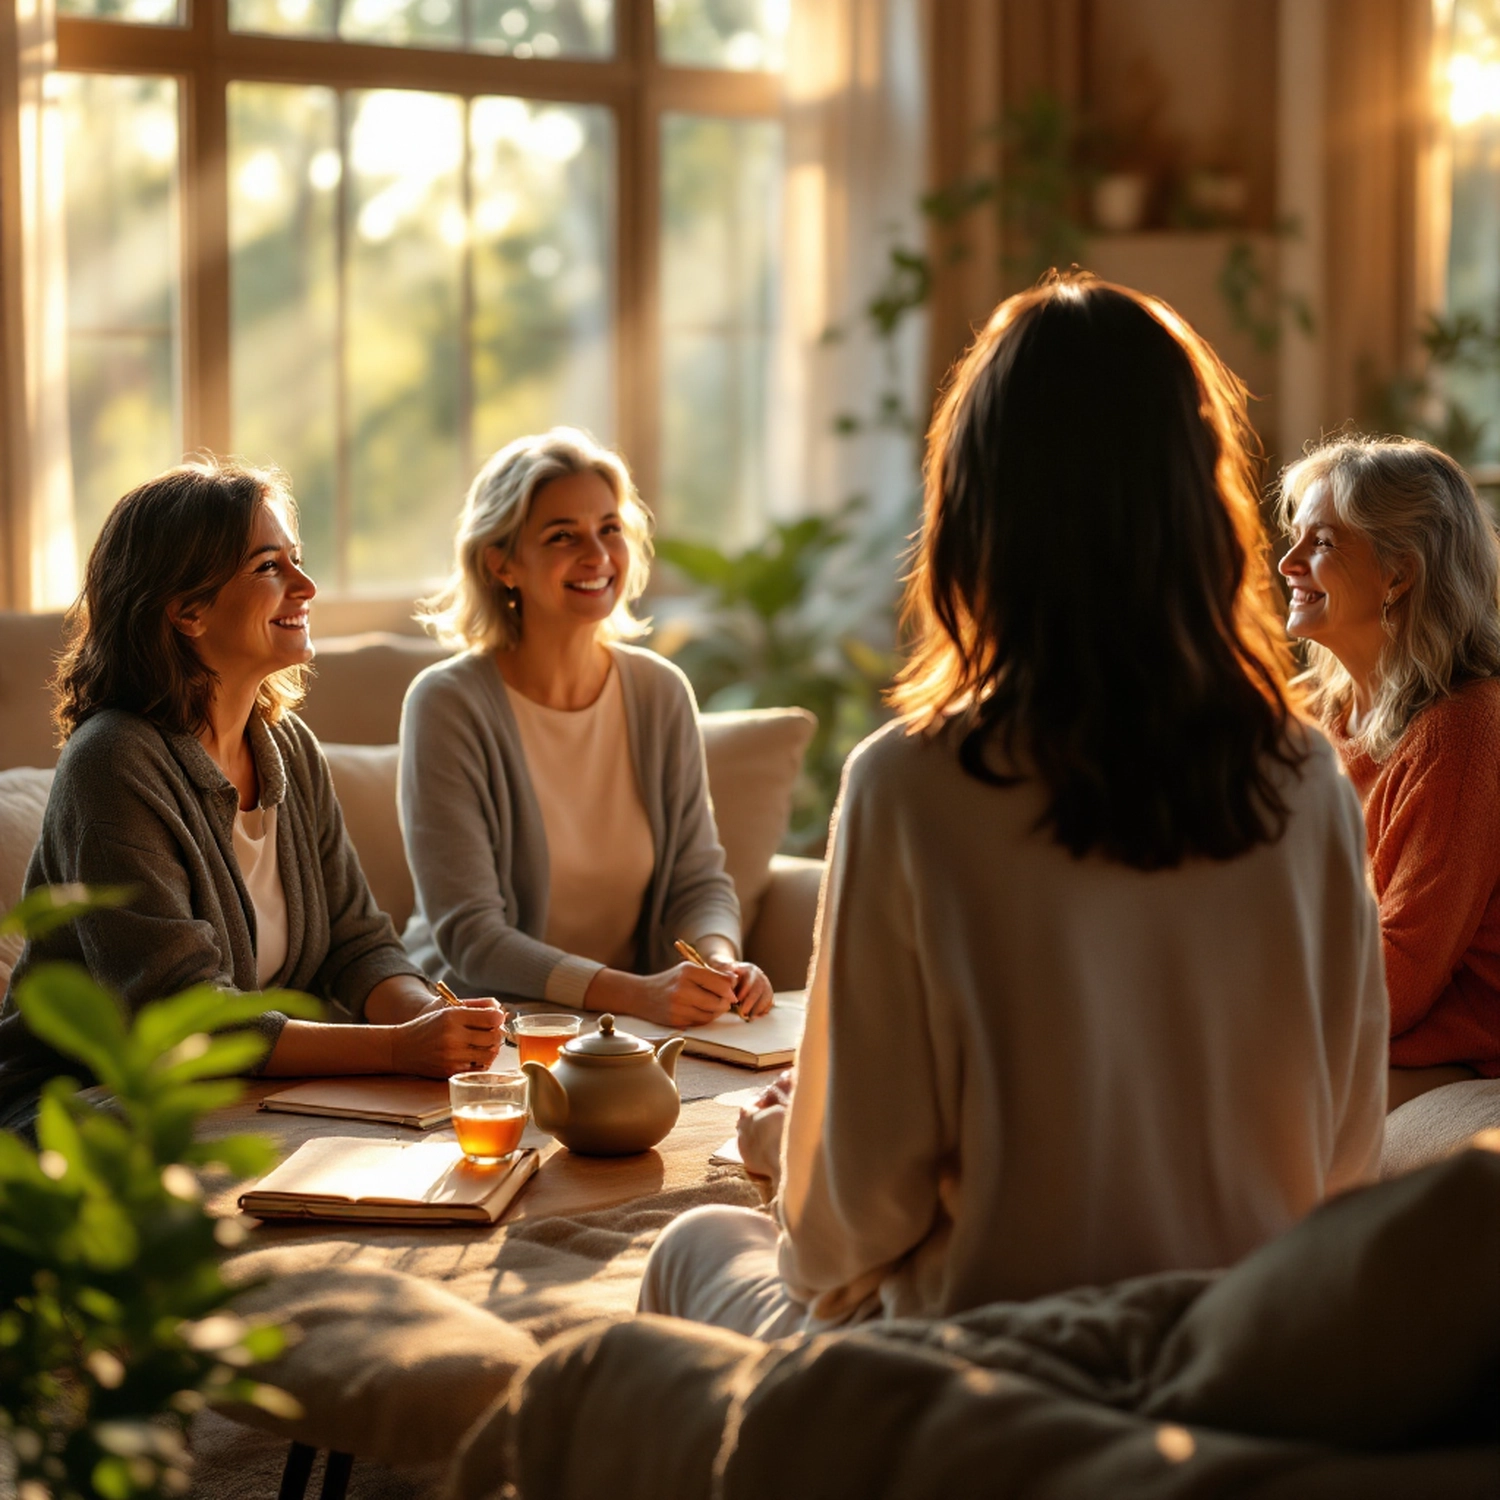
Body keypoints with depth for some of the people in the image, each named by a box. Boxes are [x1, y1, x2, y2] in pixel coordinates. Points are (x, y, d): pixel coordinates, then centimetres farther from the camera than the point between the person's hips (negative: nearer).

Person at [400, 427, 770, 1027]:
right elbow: (470, 935, -16)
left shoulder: (661, 693, 5)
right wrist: (635, 993, -29)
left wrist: (721, 962, -16)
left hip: (632, 1031, 4)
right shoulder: (448, 704, -11)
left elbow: (699, 878, 8)